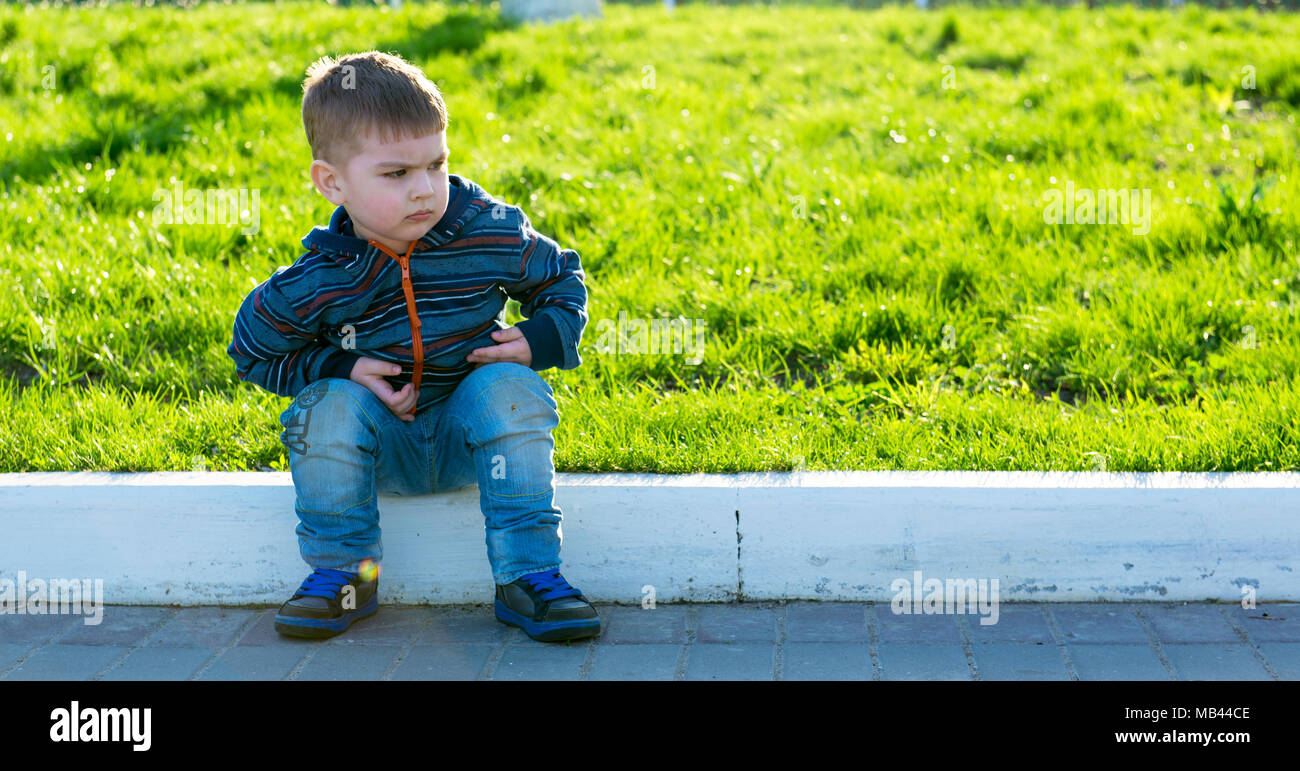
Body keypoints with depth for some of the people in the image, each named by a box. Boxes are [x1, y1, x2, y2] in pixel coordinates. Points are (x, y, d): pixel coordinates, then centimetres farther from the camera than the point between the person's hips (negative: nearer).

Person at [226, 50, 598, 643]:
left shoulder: (492, 236, -12)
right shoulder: (315, 283, -15)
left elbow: (562, 279, 6)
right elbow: (253, 352, 0)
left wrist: (540, 340, -14)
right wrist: (341, 368, -15)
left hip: (467, 438, 1)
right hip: (380, 448, 0)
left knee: (512, 388, -28)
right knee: (332, 404, -29)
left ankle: (528, 575, -25)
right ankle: (344, 574, -12)